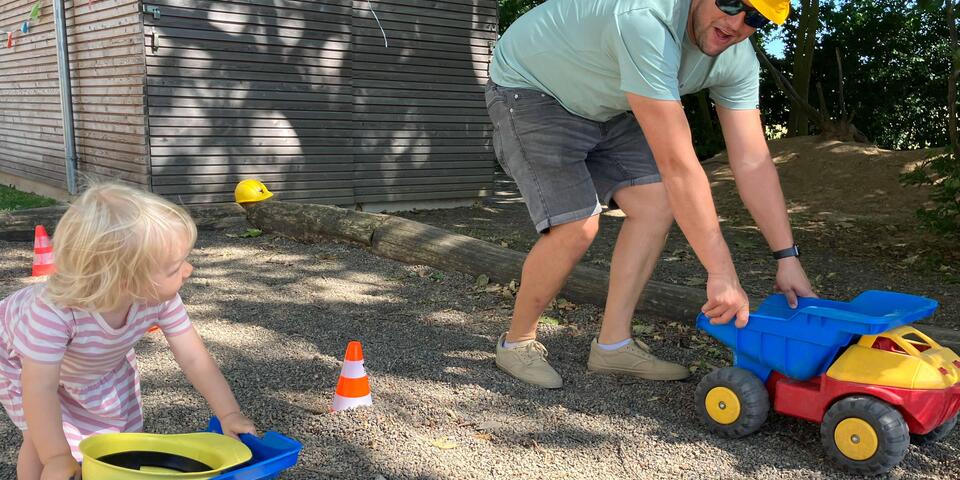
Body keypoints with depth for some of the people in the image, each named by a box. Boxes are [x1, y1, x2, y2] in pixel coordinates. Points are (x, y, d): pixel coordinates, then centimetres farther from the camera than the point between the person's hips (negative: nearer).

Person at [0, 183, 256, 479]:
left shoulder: (161, 298, -35)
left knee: (121, 428, 4)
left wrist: (229, 413, -25)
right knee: (41, 441, -9)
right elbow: (40, 390, -43)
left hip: (100, 364, 4)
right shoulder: (54, 310, -49)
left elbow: (193, 358, -25)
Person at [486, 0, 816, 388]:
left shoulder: (738, 60, -13)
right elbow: (677, 163, -42)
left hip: (601, 105, 8)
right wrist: (722, 274, -38)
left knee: (657, 204, -7)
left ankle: (613, 344, 3)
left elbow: (752, 161, -10)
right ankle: (516, 342, 3)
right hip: (529, 90, -8)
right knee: (577, 226, -20)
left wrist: (787, 257, -14)